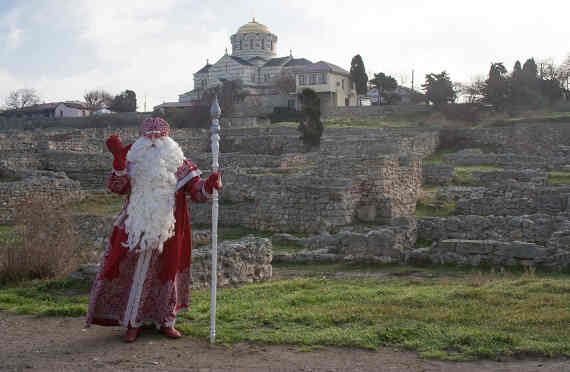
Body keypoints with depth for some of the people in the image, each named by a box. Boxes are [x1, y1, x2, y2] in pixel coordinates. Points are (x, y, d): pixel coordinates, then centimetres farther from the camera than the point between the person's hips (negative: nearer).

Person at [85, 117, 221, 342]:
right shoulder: (133, 159, 3)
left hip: (168, 230, 1)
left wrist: (208, 186, -23)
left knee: (167, 273, 9)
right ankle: (133, 323, 14)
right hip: (137, 228, 0)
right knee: (135, 271, 1)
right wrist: (119, 161, -21)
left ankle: (165, 321, 24)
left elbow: (196, 192, -1)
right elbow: (117, 187, -8)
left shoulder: (179, 163, 3)